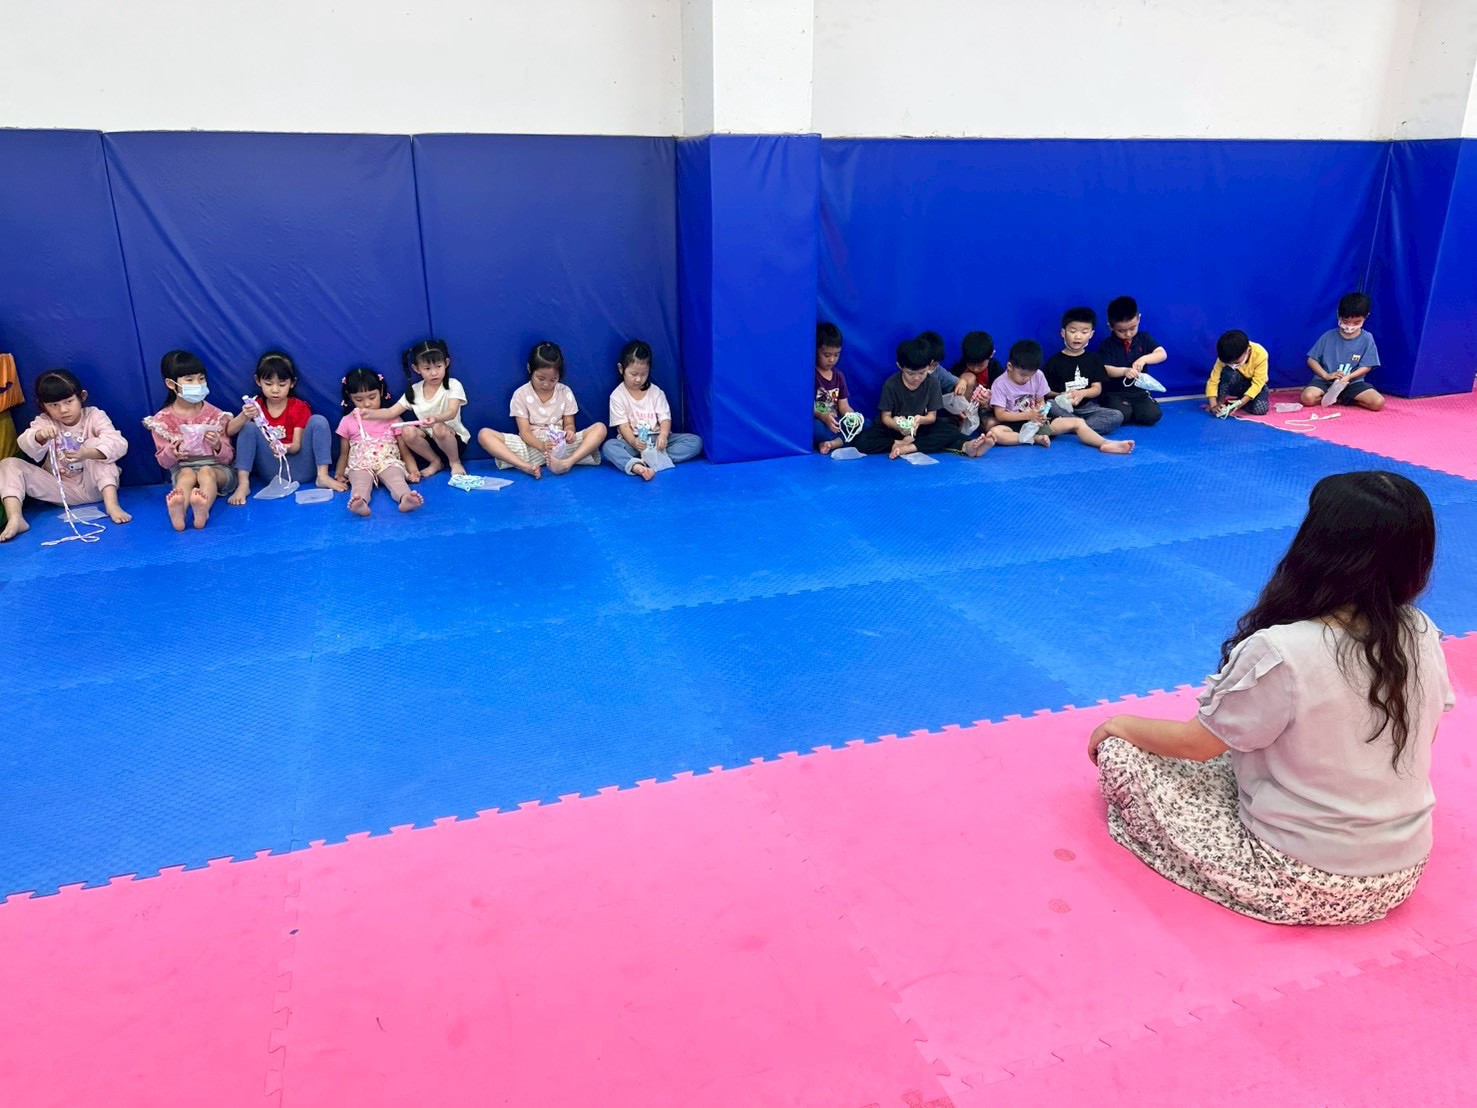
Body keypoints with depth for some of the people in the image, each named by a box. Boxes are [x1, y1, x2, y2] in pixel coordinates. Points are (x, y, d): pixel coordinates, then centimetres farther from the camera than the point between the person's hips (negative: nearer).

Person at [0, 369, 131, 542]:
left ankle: (111, 503, -35)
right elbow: (26, 446, -21)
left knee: (95, 443, -24)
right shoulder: (44, 422, -1)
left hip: (92, 486, -3)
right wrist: (39, 436, -45)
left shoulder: (94, 416, -9)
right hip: (60, 490, 3)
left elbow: (119, 444, -27)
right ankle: (15, 519, -28)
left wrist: (87, 454, -44)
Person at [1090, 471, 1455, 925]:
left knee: (1120, 754, -1)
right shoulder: (1423, 636, -10)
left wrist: (1121, 724, 4)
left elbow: (1197, 743, -14)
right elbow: (1422, 733, 8)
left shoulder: (1280, 653, -28)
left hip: (1300, 887, -6)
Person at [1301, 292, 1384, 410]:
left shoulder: (1367, 339, -2)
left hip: (1353, 382, 0)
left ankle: (1342, 398, -3)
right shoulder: (1328, 336, -1)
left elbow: (1366, 366, -2)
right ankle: (1343, 399, -7)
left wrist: (1347, 377, -20)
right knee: (1307, 398, -32)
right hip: (1326, 381, 0)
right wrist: (1326, 375, -15)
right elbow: (1311, 360, 2)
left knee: (1378, 402, -23)